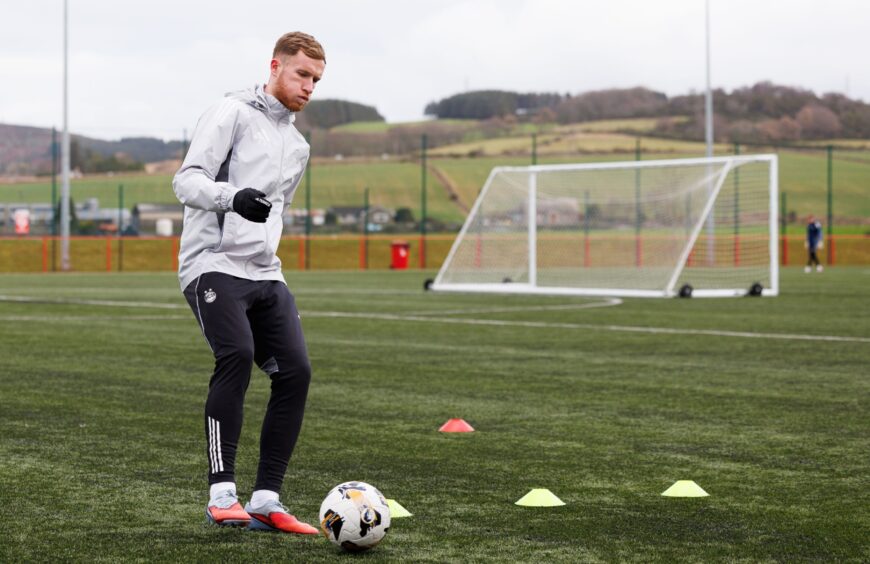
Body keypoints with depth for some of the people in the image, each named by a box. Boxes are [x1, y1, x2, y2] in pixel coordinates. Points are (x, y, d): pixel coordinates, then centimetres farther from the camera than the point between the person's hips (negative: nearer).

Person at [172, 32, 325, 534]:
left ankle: (266, 502, -5)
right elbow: (187, 180, -11)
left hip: (264, 273, 7)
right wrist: (234, 197, -28)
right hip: (214, 265, -7)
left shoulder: (298, 146, 23)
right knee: (237, 354, -28)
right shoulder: (233, 114, 0)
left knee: (295, 370, -9)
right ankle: (222, 496, -25)